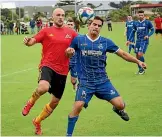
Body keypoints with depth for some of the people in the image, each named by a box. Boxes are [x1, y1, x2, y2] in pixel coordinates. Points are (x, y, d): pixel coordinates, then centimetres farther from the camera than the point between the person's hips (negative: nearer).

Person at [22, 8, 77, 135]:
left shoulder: (71, 32, 7)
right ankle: (31, 102, -1)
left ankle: (37, 122, 38)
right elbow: (32, 41, -8)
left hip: (62, 71, 4)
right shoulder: (46, 31, 1)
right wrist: (27, 41, -32)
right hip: (48, 65, -4)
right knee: (43, 87, -37)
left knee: (55, 102, 12)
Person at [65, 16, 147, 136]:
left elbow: (122, 53, 7)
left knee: (120, 105, -5)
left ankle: (118, 110, 37)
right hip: (85, 82, -2)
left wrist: (137, 61, -1)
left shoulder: (106, 42, 1)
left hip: (103, 81, 2)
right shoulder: (78, 40, -2)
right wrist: (68, 52, -16)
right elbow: (69, 55, 8)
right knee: (78, 106, -21)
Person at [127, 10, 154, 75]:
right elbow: (133, 32, 17)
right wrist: (129, 40, 12)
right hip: (138, 41, 5)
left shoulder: (148, 22, -5)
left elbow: (152, 30, 1)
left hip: (144, 41, -5)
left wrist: (148, 35, -16)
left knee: (140, 54, -16)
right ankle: (140, 69, 20)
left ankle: (143, 68, 3)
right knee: (137, 56, 5)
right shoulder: (135, 23, 7)